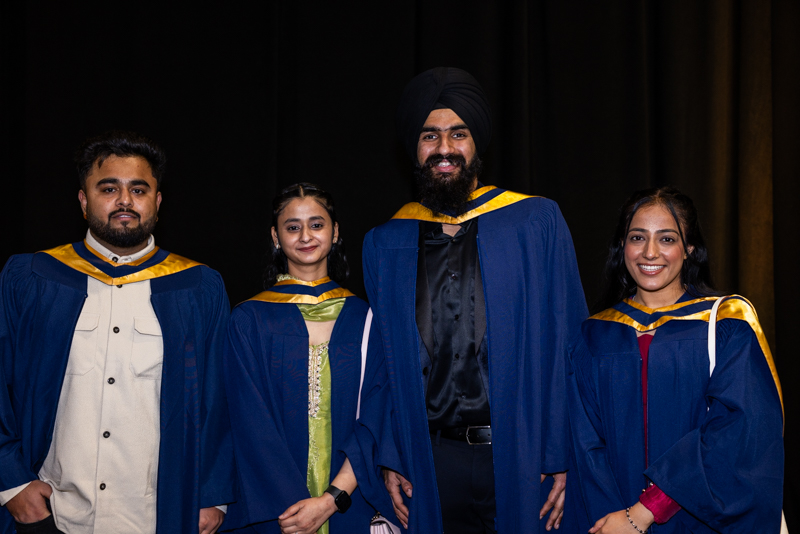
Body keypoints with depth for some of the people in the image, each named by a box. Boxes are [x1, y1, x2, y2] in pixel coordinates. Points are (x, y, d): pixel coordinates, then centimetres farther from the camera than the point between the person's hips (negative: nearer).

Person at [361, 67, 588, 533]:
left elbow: (567, 346, -4)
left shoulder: (537, 223, -1)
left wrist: (564, 455, -8)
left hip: (521, 457, -1)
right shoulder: (385, 245, 6)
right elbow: (384, 363, 8)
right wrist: (390, 458, 1)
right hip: (434, 464, 2)